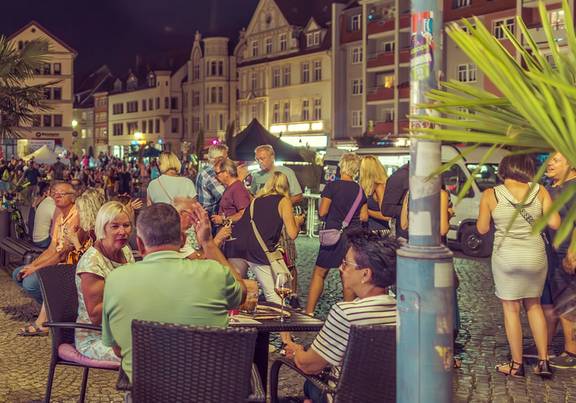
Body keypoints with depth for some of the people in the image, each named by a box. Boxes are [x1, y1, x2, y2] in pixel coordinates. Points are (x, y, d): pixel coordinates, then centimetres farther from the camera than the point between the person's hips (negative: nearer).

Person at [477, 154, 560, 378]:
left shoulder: (491, 195, -8)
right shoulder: (540, 191, -5)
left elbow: (482, 228, -2)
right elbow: (554, 223, -6)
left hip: (506, 257, -2)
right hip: (535, 256, 2)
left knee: (511, 309, 9)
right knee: (534, 305, 19)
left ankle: (517, 365, 15)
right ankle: (543, 361, 17)